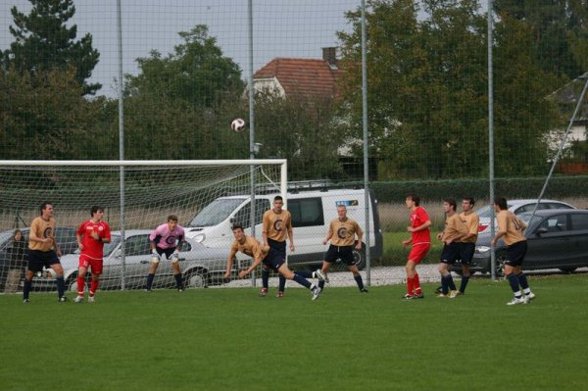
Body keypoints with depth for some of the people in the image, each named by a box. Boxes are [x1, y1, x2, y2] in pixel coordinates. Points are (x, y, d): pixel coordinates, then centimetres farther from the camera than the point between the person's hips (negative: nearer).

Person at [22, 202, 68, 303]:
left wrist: (57, 249, 23)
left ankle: (61, 296, -11)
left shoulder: (52, 221, 5)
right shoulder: (36, 221, -16)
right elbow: (31, 237, -27)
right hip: (35, 251, -5)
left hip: (49, 251, 5)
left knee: (59, 270, -12)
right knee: (30, 274, 5)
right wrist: (43, 240, -42)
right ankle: (25, 297, 21)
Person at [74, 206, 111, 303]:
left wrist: (99, 239, -18)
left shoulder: (105, 225, 2)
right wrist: (79, 243, 3)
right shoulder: (85, 224, 2)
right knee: (81, 272, -20)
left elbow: (108, 240, 0)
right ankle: (80, 295, -8)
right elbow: (78, 233, 19)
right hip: (85, 254, -2)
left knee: (96, 277, 8)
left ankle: (91, 295, 30)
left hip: (98, 256, 2)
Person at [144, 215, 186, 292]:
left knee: (176, 264, -9)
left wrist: (177, 251, -11)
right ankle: (148, 287, -14)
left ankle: (180, 286, 6)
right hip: (159, 247, -2)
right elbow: (152, 238, -18)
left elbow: (181, 241, -3)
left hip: (171, 247, 2)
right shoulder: (161, 229, -34)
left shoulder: (180, 230, -24)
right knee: (154, 263, -17)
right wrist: (154, 251, -22)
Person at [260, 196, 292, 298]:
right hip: (270, 241, -2)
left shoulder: (287, 214, 2)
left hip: (281, 242, 2)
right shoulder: (267, 214, -6)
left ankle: (281, 290, 6)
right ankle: (264, 288, 8)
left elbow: (289, 230, 12)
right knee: (265, 265, -5)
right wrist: (266, 243, -16)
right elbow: (264, 231, -6)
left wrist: (291, 242, 7)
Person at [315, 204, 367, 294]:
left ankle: (362, 288, 17)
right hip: (334, 247, 2)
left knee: (354, 269, 3)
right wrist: (326, 239, -4)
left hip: (347, 248, -2)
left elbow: (360, 233, 12)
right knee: (324, 268, -2)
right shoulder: (333, 222, 0)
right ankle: (320, 288, 10)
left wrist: (359, 243, 4)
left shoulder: (352, 223, -3)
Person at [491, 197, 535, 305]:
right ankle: (528, 293, 29)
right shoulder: (510, 214, 17)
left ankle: (518, 297, -14)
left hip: (515, 245, -10)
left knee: (508, 271, -10)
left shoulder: (501, 215, -12)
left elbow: (503, 230, -26)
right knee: (517, 270, 23)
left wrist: (495, 239, -11)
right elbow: (523, 226, 26)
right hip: (522, 242, 10)